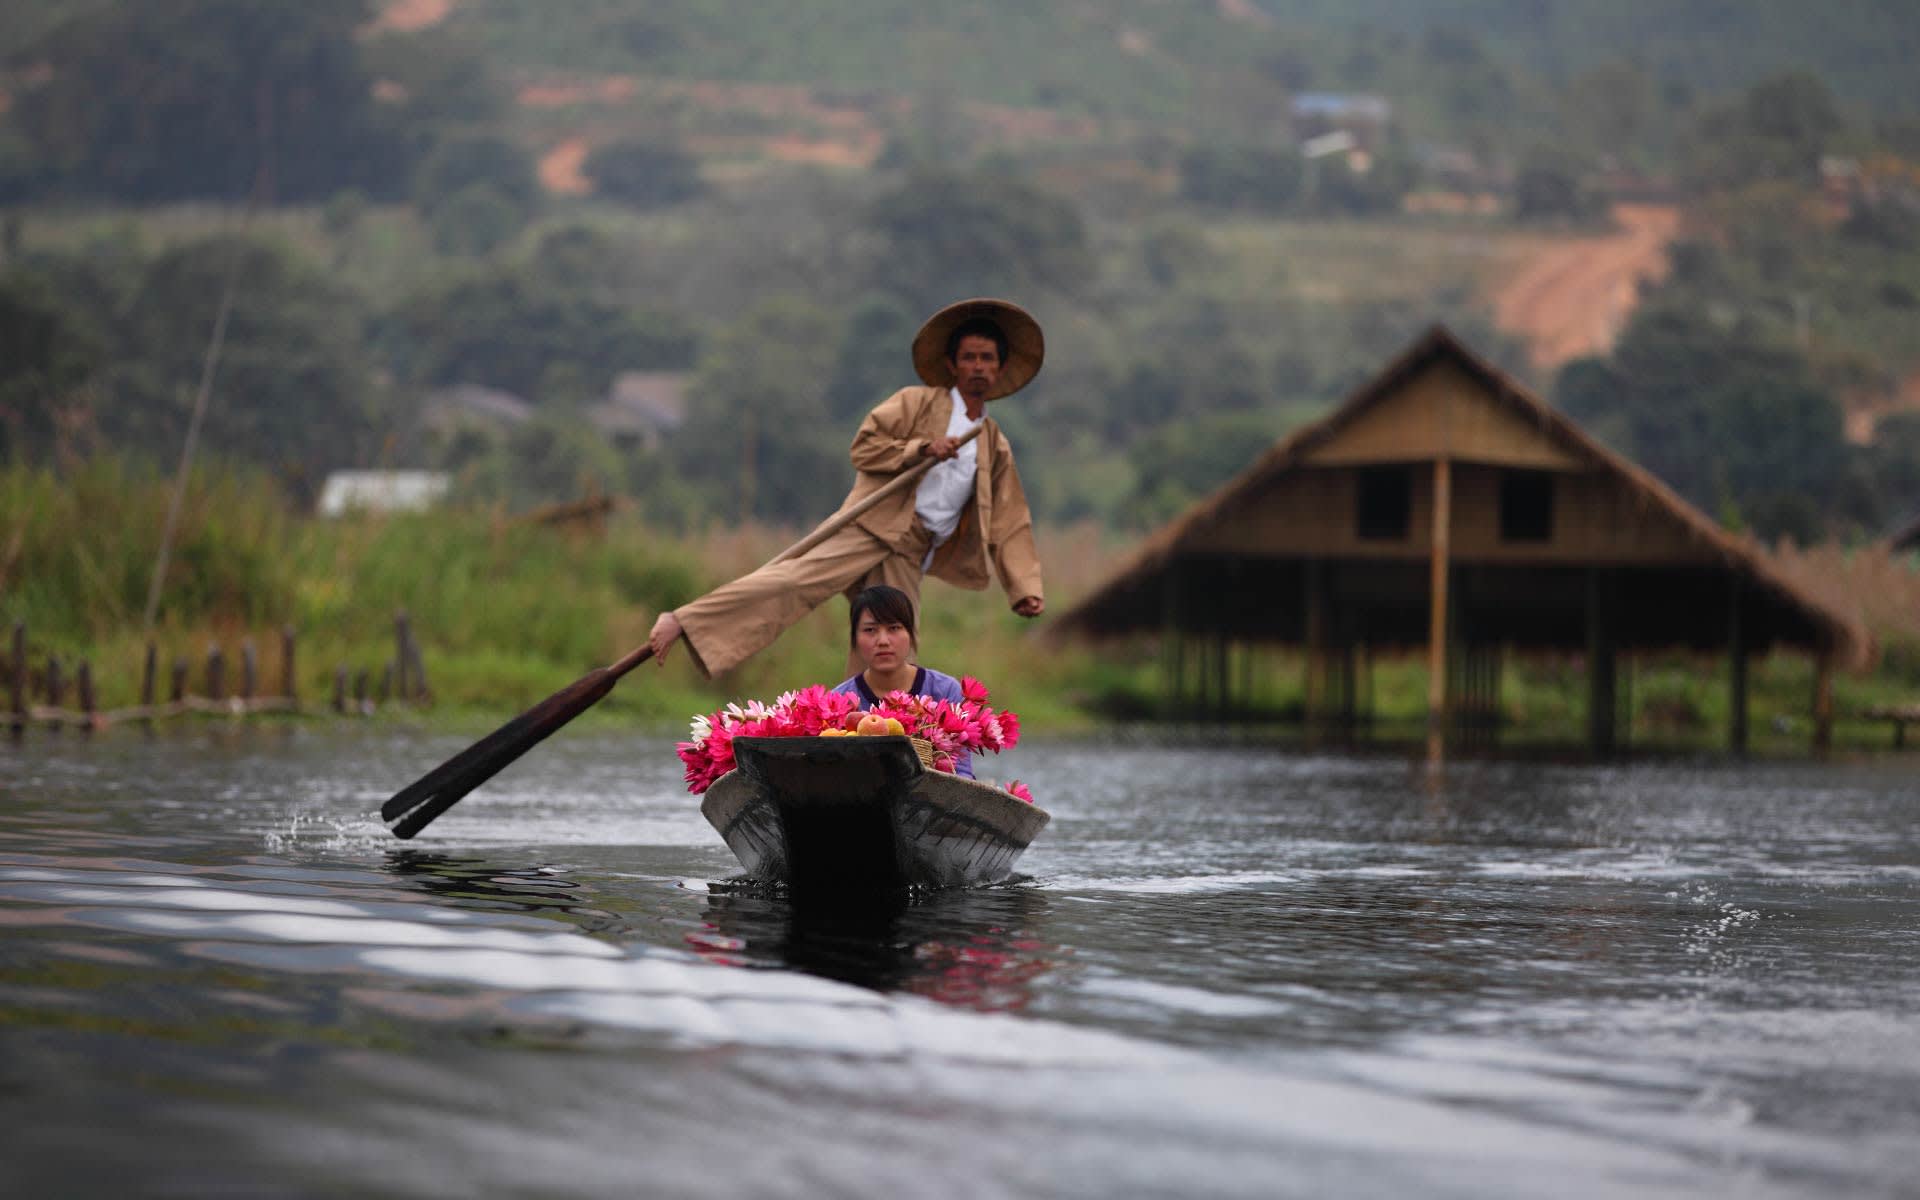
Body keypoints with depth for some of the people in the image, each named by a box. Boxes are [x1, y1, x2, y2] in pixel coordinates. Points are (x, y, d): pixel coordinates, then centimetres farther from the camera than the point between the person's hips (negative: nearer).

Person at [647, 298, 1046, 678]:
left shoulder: (996, 447, 21)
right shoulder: (916, 403, 8)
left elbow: (1009, 525, 20)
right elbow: (863, 448, -1)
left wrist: (1025, 588, 10)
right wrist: (920, 449, -14)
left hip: (908, 557, 6)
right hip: (871, 528, -5)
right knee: (796, 578, -25)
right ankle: (681, 622, -30)